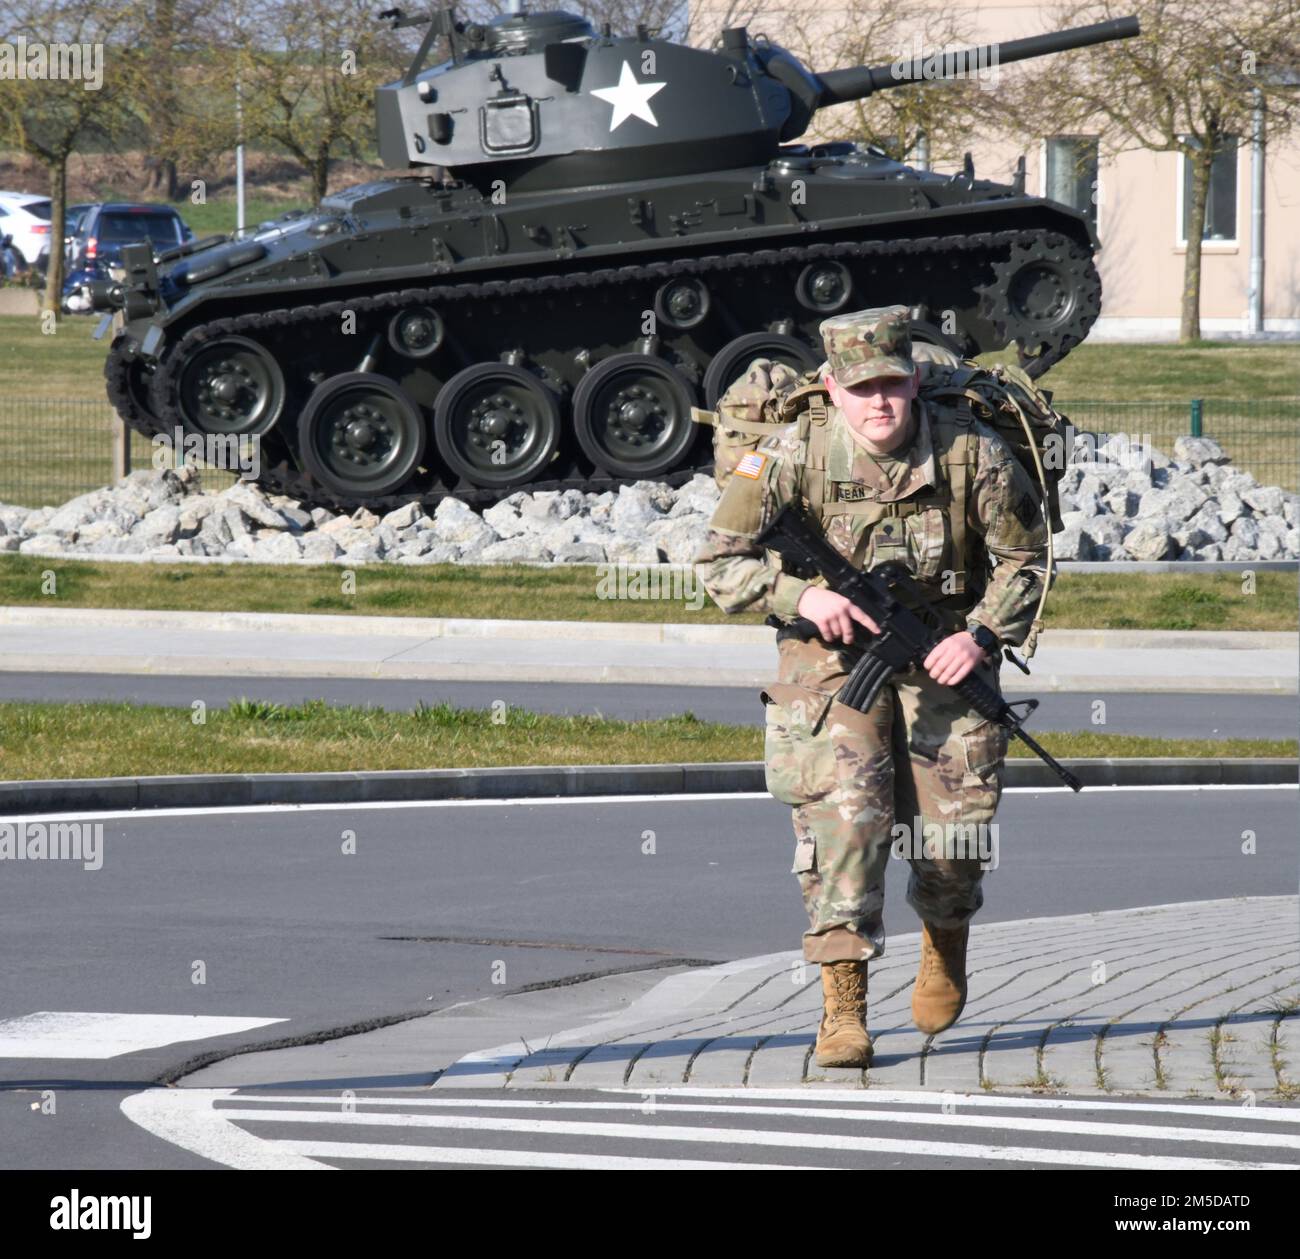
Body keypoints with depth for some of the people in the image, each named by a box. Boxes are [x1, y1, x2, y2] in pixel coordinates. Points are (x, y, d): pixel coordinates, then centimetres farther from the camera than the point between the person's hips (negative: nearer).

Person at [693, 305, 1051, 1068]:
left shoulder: (972, 453, -15)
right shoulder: (794, 456, -17)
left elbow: (1026, 557, -2)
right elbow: (720, 563, -9)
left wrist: (983, 634, -17)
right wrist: (801, 595, -25)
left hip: (945, 656, 1)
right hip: (834, 655, -1)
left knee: (956, 830, 2)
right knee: (842, 815, -19)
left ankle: (946, 947, 37)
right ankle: (844, 1008, -16)